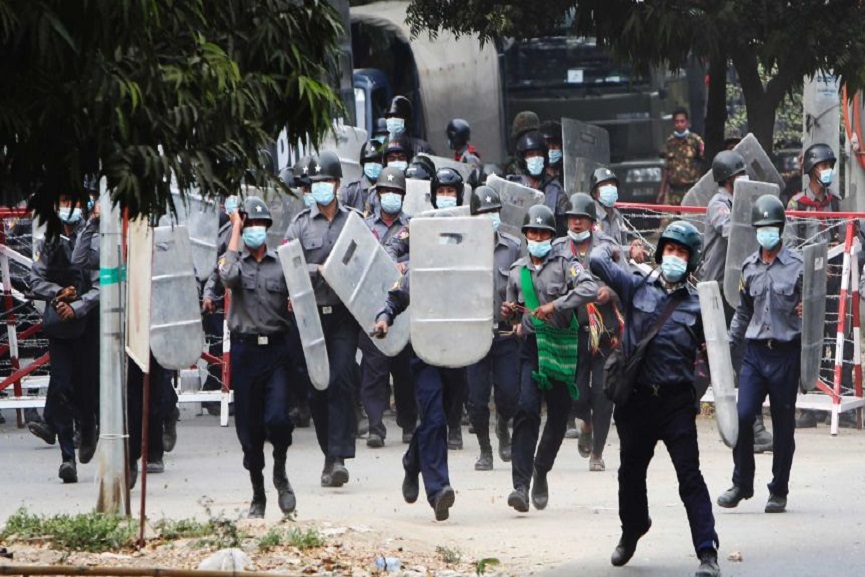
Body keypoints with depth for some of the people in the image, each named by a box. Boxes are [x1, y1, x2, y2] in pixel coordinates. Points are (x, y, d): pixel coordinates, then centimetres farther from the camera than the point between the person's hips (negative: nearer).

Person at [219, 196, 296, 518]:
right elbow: (228, 277, -18)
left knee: (277, 419, -16)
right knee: (248, 427, 3)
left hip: (276, 348, 0)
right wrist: (235, 232, -10)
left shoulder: (282, 264, 9)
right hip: (245, 349, 0)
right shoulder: (236, 262, 5)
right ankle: (258, 497, 14)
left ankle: (280, 472, 12)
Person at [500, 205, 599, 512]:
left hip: (563, 346, -1)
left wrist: (555, 305, -23)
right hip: (532, 345, 1)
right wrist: (509, 313, 2)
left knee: (559, 414, 6)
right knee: (526, 410, -16)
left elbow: (590, 289, -17)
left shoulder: (565, 264, 2)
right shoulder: (517, 270, 14)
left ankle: (541, 471, 30)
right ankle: (521, 484, -21)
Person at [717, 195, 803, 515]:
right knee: (741, 416, -9)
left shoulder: (797, 265, -2)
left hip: (786, 353, -3)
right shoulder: (749, 267, 11)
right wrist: (727, 344, 14)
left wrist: (806, 311, -21)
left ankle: (779, 491, 15)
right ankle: (741, 484, 6)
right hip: (754, 352, 3)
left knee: (783, 425, 4)